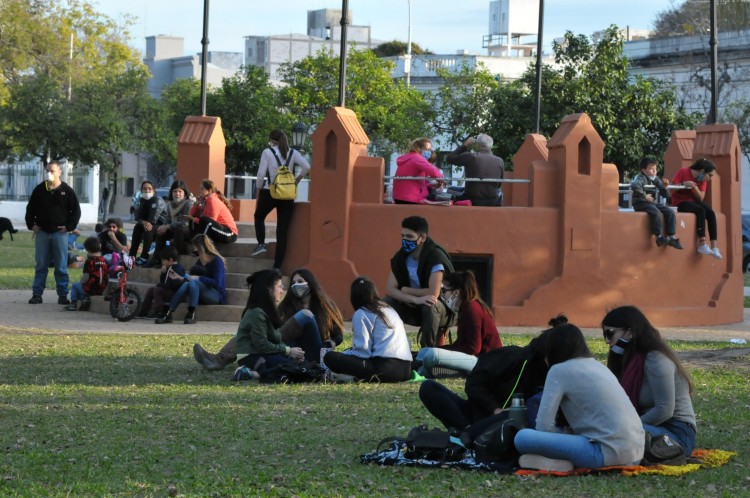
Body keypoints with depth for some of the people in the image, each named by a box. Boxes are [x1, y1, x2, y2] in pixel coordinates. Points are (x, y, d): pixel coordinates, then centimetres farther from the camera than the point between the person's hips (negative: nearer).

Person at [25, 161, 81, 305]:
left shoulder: (67, 191, 1)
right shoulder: (39, 189, 7)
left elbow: (76, 210, 3)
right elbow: (30, 208, 14)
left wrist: (69, 226, -5)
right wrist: (31, 225, 4)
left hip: (60, 233, -2)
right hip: (42, 232, 2)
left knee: (61, 266, 0)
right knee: (40, 265, 5)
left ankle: (63, 295, 4)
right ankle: (37, 294, 8)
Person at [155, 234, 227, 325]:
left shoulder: (217, 260, -7)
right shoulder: (200, 260, 14)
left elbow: (217, 283, -18)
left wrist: (199, 278, -19)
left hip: (218, 296, -6)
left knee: (193, 282, -31)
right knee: (186, 284, -26)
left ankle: (191, 315, -42)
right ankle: (168, 314, -38)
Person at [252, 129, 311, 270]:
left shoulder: (267, 152, -2)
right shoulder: (293, 153, 5)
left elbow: (261, 175, -5)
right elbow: (307, 167, -9)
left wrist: (257, 196, 5)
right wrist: (296, 180, 5)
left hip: (269, 193, -2)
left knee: (259, 216, 29)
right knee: (282, 232, 4)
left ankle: (261, 243, 10)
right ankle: (277, 266, 1)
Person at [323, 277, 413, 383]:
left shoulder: (361, 314, 0)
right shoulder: (390, 309, 24)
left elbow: (362, 351, -7)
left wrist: (344, 354, 11)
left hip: (384, 367, -8)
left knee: (330, 357, -7)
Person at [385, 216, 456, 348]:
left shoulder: (436, 256, -24)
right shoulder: (400, 257, -6)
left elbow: (433, 293, -31)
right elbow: (390, 289, -15)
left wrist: (405, 290, -16)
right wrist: (415, 299, -33)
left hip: (443, 310, -5)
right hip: (414, 307, 5)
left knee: (430, 305, -38)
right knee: (387, 303, -20)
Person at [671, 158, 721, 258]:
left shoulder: (703, 180, 3)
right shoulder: (683, 172, -12)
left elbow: (700, 198, -6)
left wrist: (694, 187, -22)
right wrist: (683, 184, -29)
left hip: (694, 201, 6)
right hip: (680, 202, -6)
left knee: (711, 213, -22)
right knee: (701, 210, -33)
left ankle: (714, 246, -25)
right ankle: (702, 245, -35)